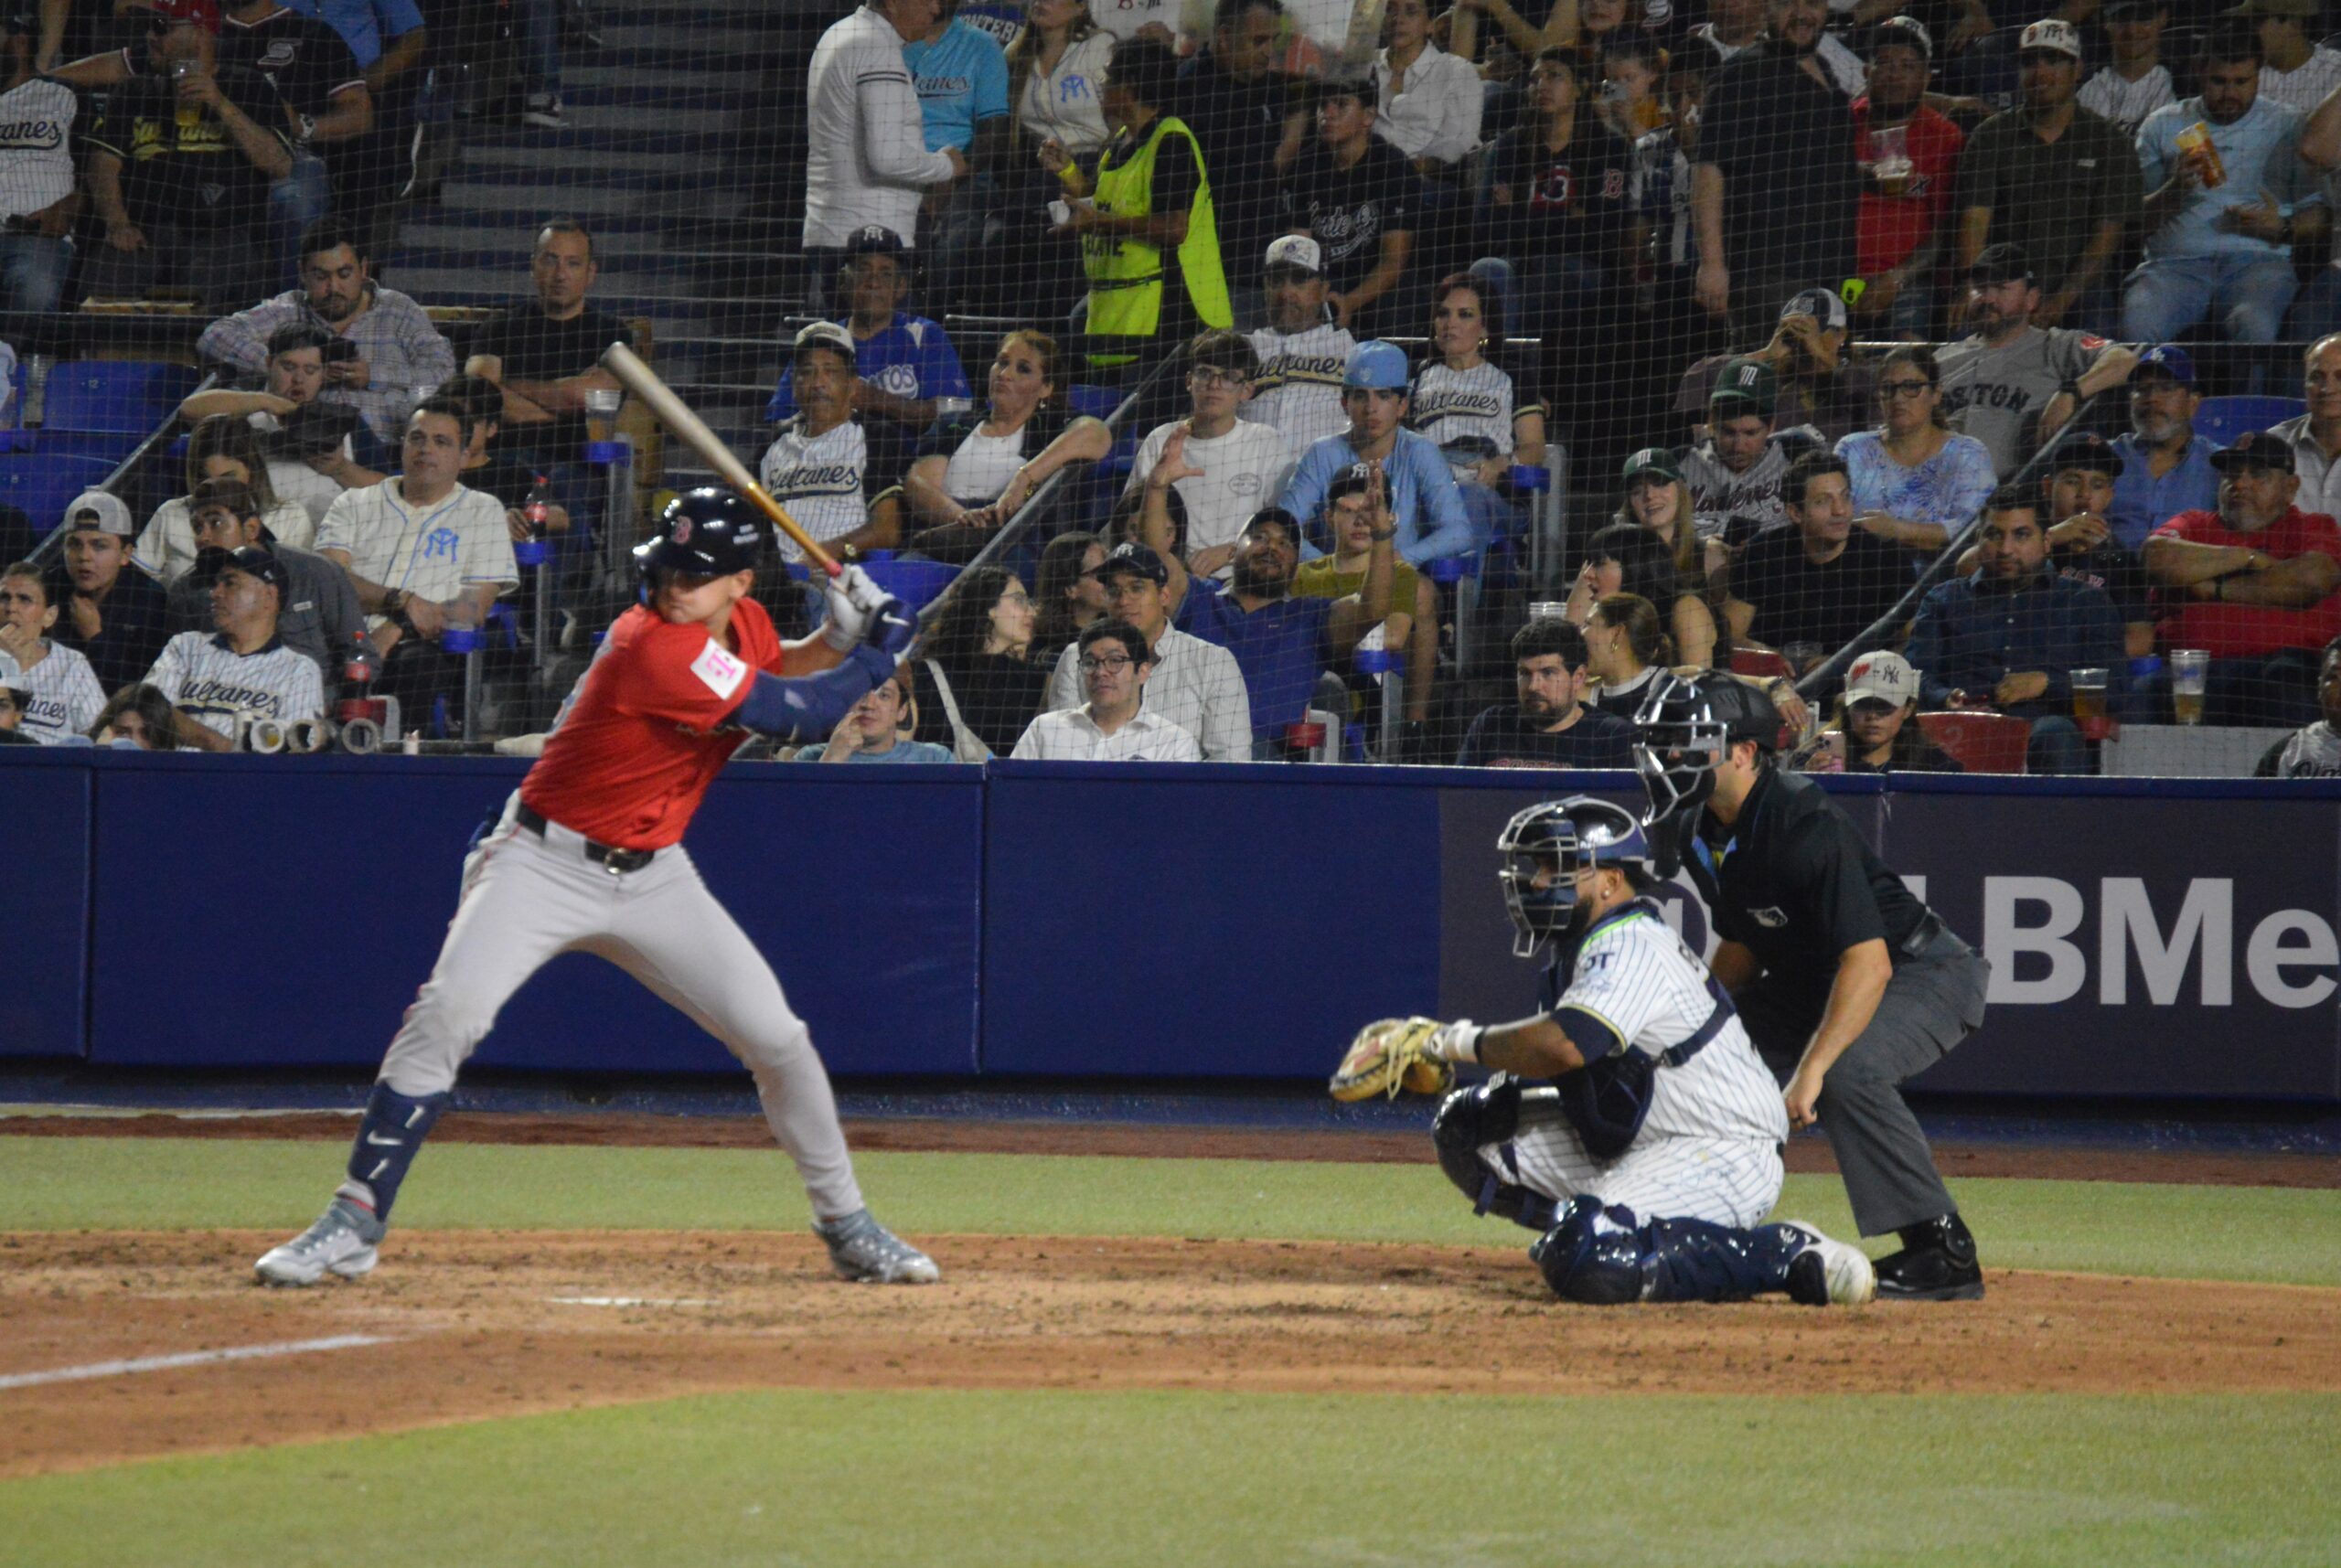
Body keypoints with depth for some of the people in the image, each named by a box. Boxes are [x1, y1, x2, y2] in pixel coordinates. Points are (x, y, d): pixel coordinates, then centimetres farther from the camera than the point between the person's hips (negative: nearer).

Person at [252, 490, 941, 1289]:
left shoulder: (743, 624, -1)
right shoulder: (658, 648, -26)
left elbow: (774, 670, 23)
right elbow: (792, 715, -22)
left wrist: (839, 636, 2)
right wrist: (878, 653, -9)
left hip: (653, 877, 7)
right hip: (546, 862, -7)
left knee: (776, 1038, 1)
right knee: (445, 1015, -24)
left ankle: (848, 1226, 18)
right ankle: (353, 1223, -17)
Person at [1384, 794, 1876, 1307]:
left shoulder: (1631, 948, -19)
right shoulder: (1581, 946, 12)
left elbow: (1563, 1047, -34)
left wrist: (1469, 1042, -18)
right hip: (1633, 1147, 10)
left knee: (1586, 1262, -32)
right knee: (1466, 1126, 5)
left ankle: (1786, 1254, -17)